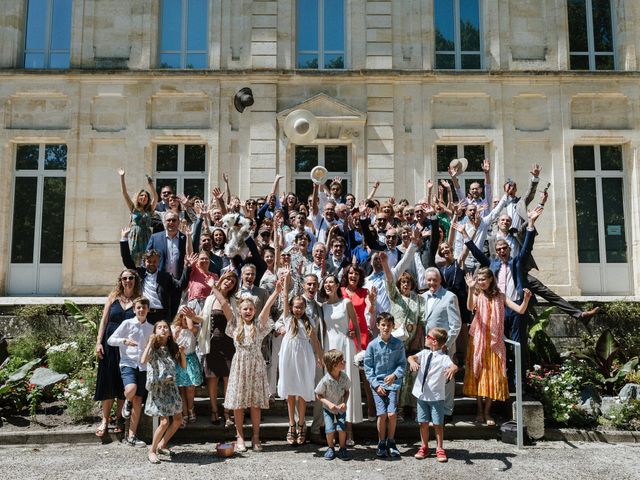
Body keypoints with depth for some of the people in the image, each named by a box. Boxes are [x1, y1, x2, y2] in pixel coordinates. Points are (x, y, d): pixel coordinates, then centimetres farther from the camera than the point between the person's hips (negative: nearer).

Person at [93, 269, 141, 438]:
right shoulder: (113, 297, 5)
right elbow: (104, 320, 5)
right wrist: (99, 342, -2)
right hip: (111, 343, 1)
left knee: (124, 384, 5)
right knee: (108, 381, 4)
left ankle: (118, 418, 19)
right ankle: (105, 420, 13)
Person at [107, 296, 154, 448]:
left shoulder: (151, 328, 12)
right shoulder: (127, 323, 0)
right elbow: (110, 340, -1)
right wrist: (124, 340, -17)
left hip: (142, 366, 4)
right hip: (128, 363, -4)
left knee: (138, 401, 3)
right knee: (131, 389, -31)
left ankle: (131, 436, 11)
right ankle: (127, 402, 7)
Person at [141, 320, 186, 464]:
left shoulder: (173, 348, 5)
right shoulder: (153, 348, -9)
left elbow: (184, 366, 7)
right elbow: (143, 361, -30)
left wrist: (182, 353, -10)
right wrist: (150, 343, -24)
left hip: (171, 386, 6)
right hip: (157, 387, -6)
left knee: (178, 419, 9)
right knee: (164, 422, -12)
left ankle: (162, 444, 28)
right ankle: (152, 450, 7)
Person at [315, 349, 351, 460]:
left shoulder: (344, 377, -15)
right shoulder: (325, 380, -25)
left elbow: (347, 391, 2)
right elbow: (318, 395, -12)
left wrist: (344, 403, -15)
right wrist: (329, 403, -24)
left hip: (341, 408, 2)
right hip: (328, 408, -2)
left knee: (341, 428, -16)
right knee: (330, 430, -15)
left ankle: (342, 449, 9)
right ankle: (331, 448, 14)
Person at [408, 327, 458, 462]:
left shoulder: (443, 358, -12)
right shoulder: (424, 353, 4)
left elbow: (454, 366, -29)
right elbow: (411, 357, -8)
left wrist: (452, 369, -53)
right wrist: (412, 361, -31)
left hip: (436, 396, -4)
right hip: (422, 395, 5)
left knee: (438, 424, 6)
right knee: (423, 422, 13)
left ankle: (439, 449, 21)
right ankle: (424, 447, 27)